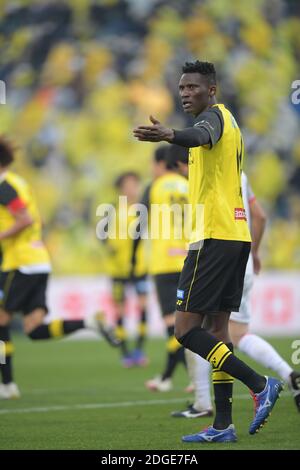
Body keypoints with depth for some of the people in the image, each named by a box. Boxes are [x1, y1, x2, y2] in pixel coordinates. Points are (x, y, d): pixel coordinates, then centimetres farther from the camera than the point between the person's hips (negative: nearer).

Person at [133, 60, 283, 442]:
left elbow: (201, 135, -35)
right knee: (216, 328, 9)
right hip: (236, 235, 10)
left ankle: (259, 384, -15)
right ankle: (223, 425, 8)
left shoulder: (214, 115, -10)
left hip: (214, 236, -10)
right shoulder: (227, 122, 21)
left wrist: (168, 135, -55)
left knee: (187, 329, -9)